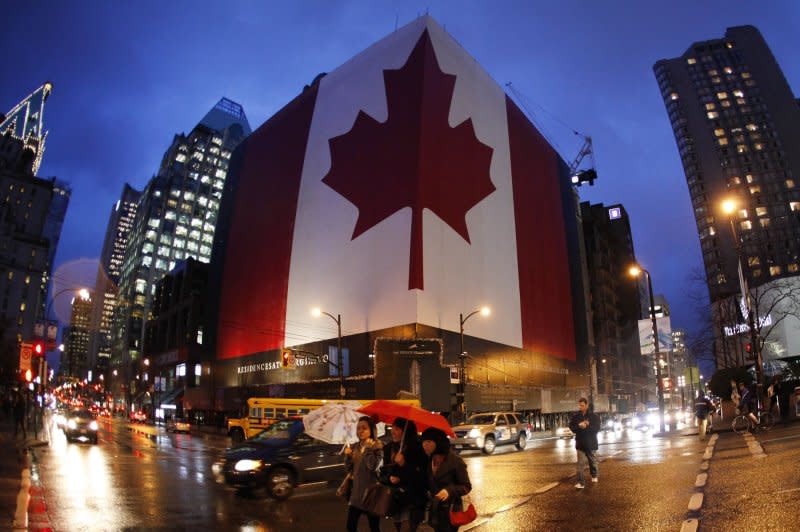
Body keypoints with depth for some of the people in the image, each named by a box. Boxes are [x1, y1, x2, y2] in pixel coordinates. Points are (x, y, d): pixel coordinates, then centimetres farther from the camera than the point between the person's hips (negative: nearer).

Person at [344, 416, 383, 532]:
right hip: (356, 492, 5)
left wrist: (369, 448, -23)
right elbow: (349, 469, 8)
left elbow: (374, 466, -25)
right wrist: (347, 456, -9)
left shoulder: (378, 447, -12)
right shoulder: (355, 447, 6)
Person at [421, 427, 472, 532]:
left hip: (450, 510, -6)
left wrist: (449, 490, -27)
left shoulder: (455, 460, -17)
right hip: (435, 509, 6)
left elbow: (467, 486, -12)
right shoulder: (430, 459, 2)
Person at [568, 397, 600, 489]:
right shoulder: (575, 416, -2)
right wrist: (579, 426, -21)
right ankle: (580, 483, -6)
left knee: (592, 461, 18)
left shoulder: (594, 416, -7)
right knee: (580, 463, -6)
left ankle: (594, 476, 45)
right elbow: (571, 427, -3)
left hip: (591, 443, 0)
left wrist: (587, 426, -24)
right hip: (580, 443, 0)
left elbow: (597, 428, -12)